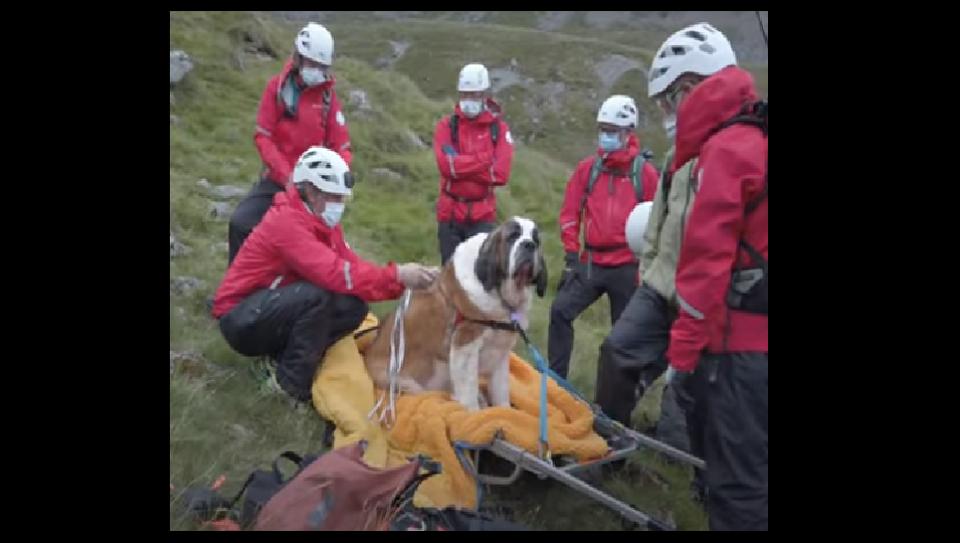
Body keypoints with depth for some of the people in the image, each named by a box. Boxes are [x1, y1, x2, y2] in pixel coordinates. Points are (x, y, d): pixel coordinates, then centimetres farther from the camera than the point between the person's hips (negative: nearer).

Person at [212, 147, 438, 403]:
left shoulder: (322, 220, 3)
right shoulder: (287, 220, -25)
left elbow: (353, 265, -6)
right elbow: (334, 273, -35)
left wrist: (401, 279, -20)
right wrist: (396, 276, -36)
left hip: (277, 309, 8)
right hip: (242, 319, -8)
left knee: (355, 305, -12)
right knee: (318, 294, -33)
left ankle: (288, 355, 0)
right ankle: (293, 381, -17)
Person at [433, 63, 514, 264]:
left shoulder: (499, 128, 2)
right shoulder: (446, 126, 2)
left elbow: (501, 173, -11)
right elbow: (446, 164, -15)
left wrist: (462, 166, -12)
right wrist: (486, 159, -13)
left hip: (483, 216, -1)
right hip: (450, 213, 1)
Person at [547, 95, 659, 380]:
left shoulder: (645, 172, -2)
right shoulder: (587, 168, 4)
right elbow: (570, 212, 5)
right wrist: (571, 254, 1)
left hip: (627, 267, -2)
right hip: (590, 263, 2)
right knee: (561, 310, -10)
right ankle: (555, 377, 0)